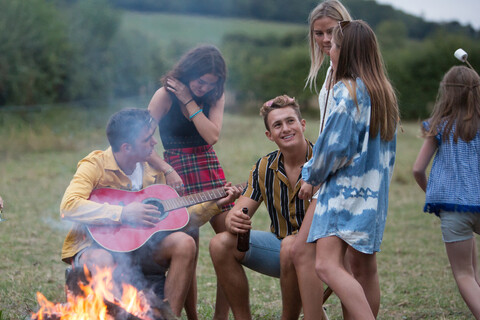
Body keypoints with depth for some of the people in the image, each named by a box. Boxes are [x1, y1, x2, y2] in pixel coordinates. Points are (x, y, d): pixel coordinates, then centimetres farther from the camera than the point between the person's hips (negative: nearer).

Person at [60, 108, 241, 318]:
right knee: (101, 262, -41)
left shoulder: (153, 172, 7)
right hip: (96, 245, -6)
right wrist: (123, 214, -30)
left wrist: (215, 204, 6)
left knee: (183, 243, -20)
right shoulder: (95, 165, -12)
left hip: (137, 247, 6)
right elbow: (68, 206, -28)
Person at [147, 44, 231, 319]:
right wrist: (164, 170, -18)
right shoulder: (166, 95, -6)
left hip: (211, 171, 4)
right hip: (178, 172, -4)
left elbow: (212, 136, -10)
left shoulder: (215, 95, 5)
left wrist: (189, 100, -12)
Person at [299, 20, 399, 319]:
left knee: (327, 264, -18)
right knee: (365, 267, 14)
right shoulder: (384, 90, 14)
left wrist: (312, 178, 2)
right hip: (374, 191, 10)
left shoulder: (349, 90, -12)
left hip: (346, 189, -10)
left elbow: (335, 146, -14)